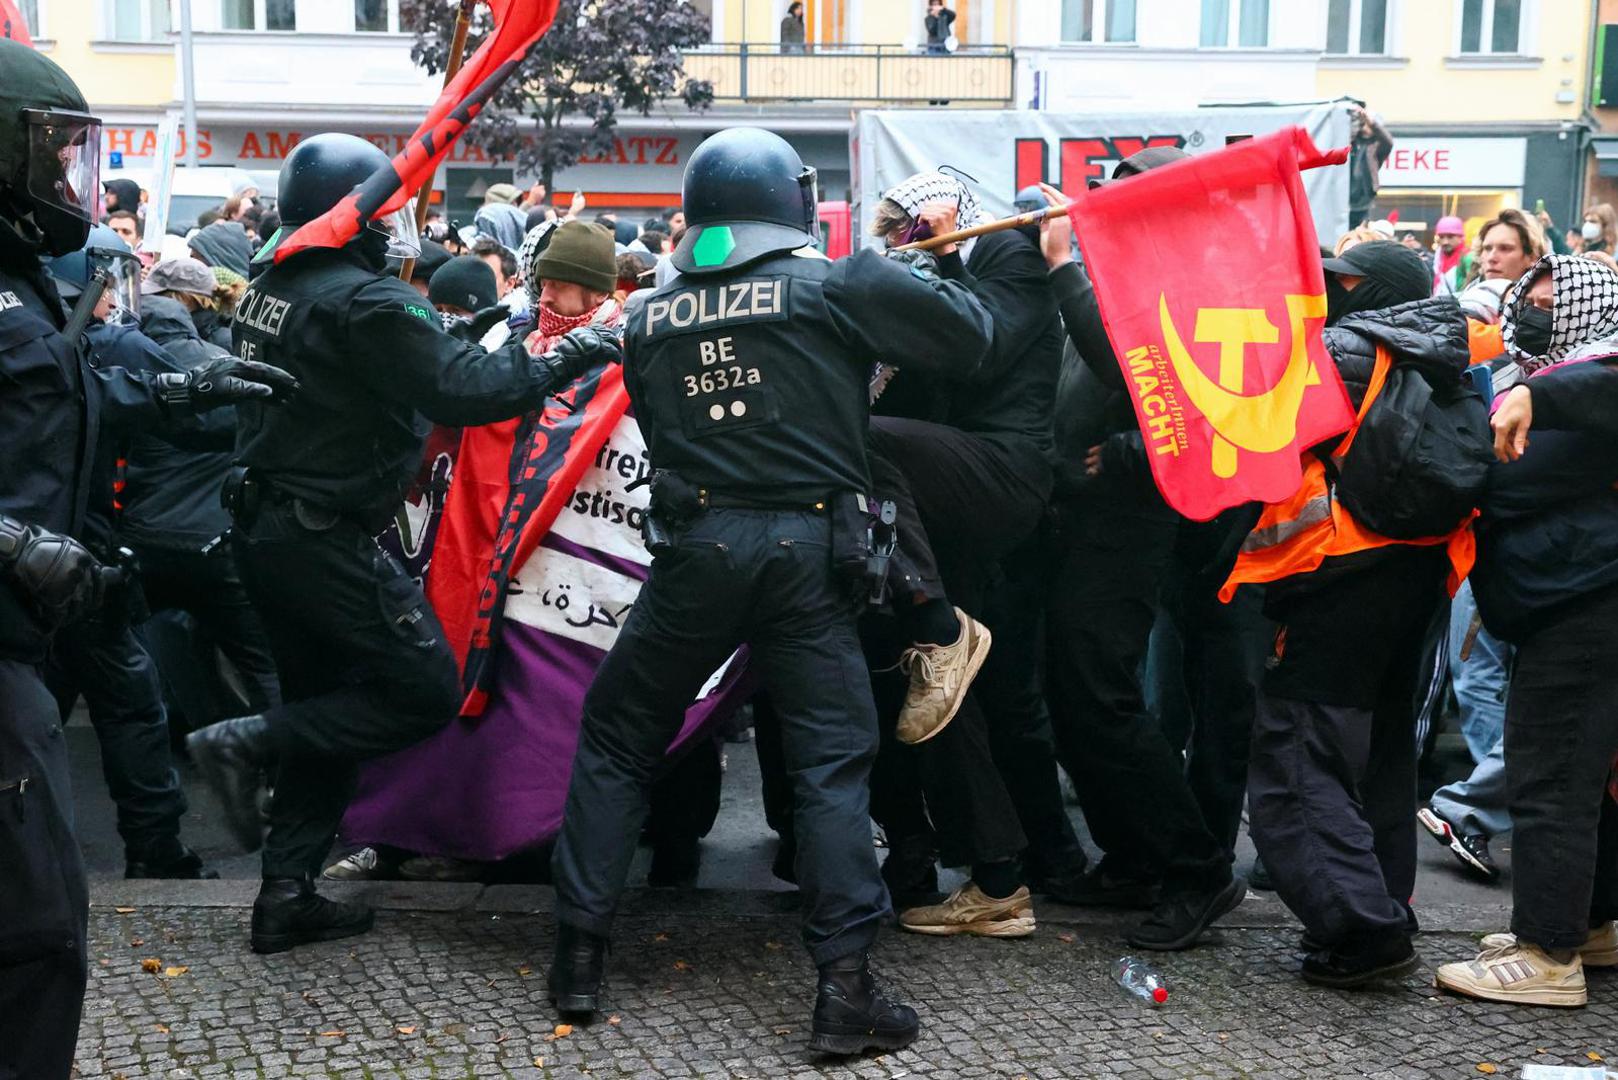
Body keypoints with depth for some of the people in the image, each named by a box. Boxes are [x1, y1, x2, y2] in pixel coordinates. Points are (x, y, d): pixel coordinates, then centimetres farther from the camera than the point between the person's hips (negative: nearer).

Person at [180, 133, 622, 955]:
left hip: (263, 527, 10)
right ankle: (246, 745, -7)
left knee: (323, 712, 16)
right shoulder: (364, 301, -18)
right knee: (427, 692, -3)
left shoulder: (269, 287, 10)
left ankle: (287, 895, 16)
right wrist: (566, 358, -12)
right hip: (327, 539, -10)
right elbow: (463, 388, -22)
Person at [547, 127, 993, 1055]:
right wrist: (913, 273, 20)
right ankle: (846, 984, -2)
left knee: (618, 740, 17)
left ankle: (581, 952, 19)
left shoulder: (652, 317, 9)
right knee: (833, 759, 3)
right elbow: (969, 331, 2)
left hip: (695, 545, 3)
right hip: (808, 550, -2)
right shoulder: (840, 286, -2)